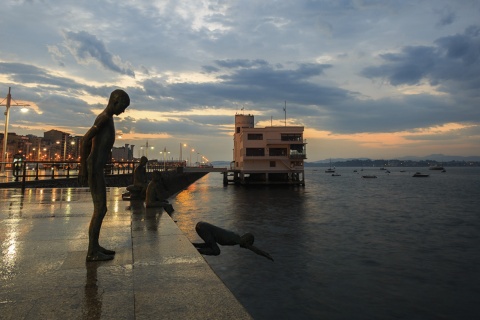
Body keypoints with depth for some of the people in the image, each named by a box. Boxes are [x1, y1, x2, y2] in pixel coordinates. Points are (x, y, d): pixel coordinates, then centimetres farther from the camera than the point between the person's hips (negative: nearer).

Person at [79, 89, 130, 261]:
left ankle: (95, 246, 22)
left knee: (100, 208, 13)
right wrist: (84, 168, -21)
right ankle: (92, 252, 0)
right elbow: (85, 140, -21)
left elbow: (88, 141, 23)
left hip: (96, 169, 10)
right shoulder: (104, 118, -12)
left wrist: (83, 167, 23)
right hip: (94, 169, -10)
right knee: (100, 209, -7)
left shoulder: (105, 118, 18)